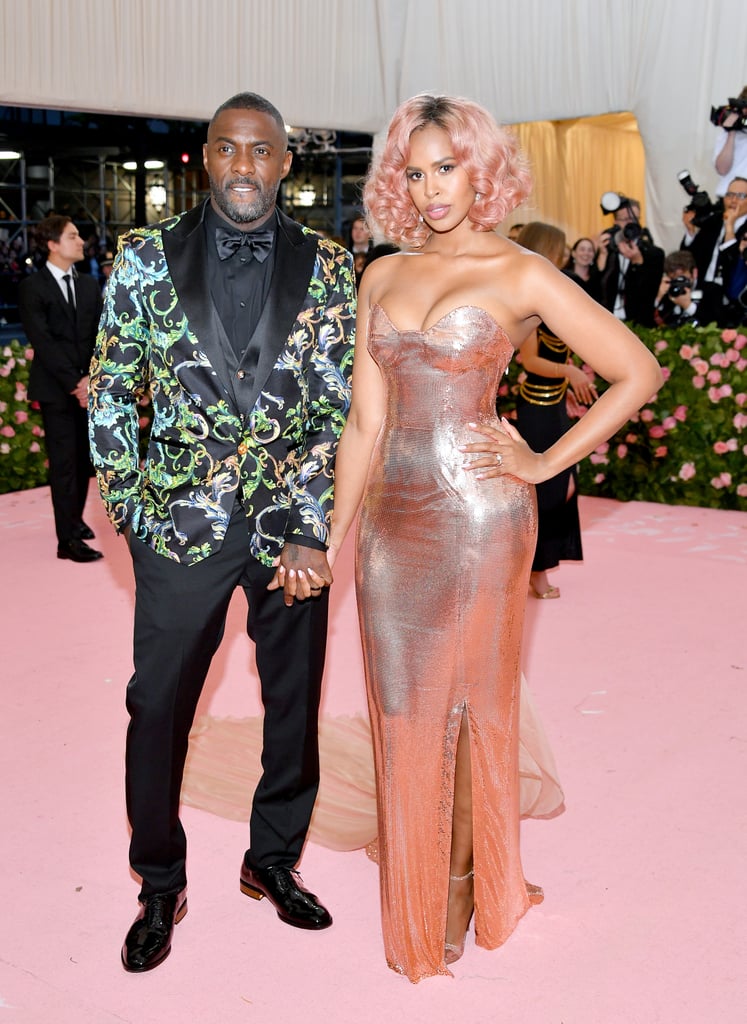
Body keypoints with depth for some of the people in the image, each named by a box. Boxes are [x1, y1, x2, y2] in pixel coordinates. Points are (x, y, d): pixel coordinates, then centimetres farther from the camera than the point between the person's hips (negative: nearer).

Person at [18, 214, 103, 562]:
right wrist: (73, 383, -16)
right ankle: (68, 540, -1)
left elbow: (99, 337, 6)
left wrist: (92, 378, -8)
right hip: (56, 389, -5)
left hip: (89, 386, 5)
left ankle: (74, 517, 30)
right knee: (64, 461, -4)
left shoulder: (89, 285, 12)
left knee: (84, 458, 11)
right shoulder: (32, 287, -5)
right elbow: (43, 342, -11)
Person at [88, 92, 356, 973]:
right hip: (182, 524, -1)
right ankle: (160, 888, 28)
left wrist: (314, 531, -8)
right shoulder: (146, 258, 1)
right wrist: (130, 511, -1)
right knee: (157, 709, 6)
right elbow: (109, 395, 4)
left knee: (296, 703, 13)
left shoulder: (327, 268, 2)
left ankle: (273, 861, 36)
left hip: (294, 523, 1)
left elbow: (343, 405, -1)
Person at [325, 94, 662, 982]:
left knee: (471, 704, 10)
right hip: (394, 517, 5)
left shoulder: (521, 276, -5)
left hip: (477, 516, -4)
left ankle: (462, 881, 31)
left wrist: (543, 464, -6)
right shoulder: (382, 277, 9)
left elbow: (638, 373, -4)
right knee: (403, 708, 12)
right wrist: (334, 535, 6)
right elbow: (365, 424, 9)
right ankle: (412, 895, 30)